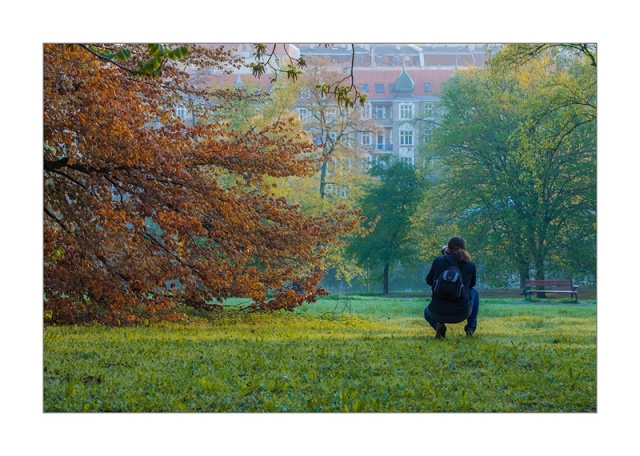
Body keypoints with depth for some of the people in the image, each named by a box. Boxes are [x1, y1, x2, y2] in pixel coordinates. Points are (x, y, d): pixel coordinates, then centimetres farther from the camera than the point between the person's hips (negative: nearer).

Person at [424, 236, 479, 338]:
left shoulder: (438, 261, -4)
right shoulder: (470, 265, -1)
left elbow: (429, 281, 15)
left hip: (438, 313, -1)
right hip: (461, 314, 1)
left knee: (427, 311, 39)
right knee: (473, 292, 34)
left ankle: (438, 325, 4)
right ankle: (471, 328, 22)